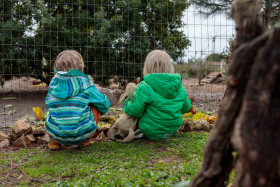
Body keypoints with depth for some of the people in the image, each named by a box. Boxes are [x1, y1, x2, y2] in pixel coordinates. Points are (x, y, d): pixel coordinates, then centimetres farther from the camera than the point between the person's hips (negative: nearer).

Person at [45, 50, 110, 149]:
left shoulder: (54, 82, 5)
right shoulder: (84, 83, -4)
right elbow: (104, 104, 0)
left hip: (56, 133, 4)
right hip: (82, 132, -3)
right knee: (95, 105, 17)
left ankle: (53, 140, 14)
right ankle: (86, 139, 18)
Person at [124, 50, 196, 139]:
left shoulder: (144, 88, -23)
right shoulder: (179, 86, -5)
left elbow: (133, 111, -18)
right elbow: (185, 107, 11)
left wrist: (129, 101, 6)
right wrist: (191, 108, 35)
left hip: (151, 132, -4)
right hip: (173, 129, 5)